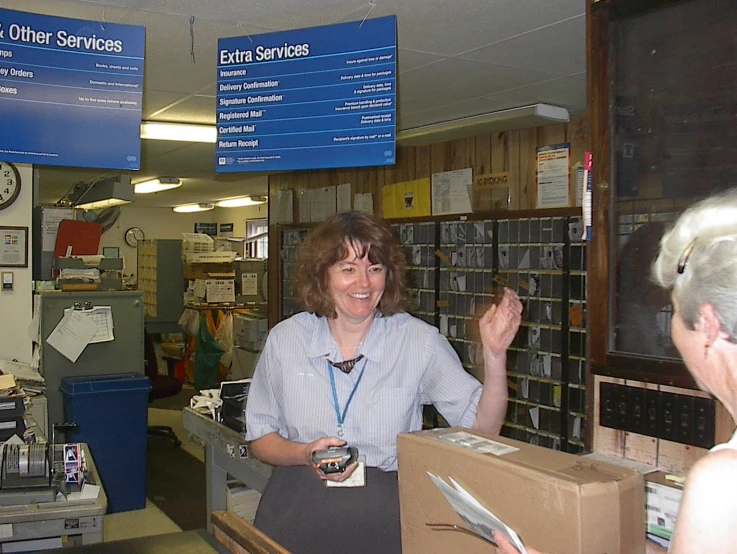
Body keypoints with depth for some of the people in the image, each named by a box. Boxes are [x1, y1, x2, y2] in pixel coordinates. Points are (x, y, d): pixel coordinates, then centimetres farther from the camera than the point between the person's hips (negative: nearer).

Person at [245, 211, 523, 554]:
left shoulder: (419, 341, 0)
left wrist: (494, 354, -16)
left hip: (383, 512, 0)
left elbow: (483, 426, -2)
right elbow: (260, 438, 10)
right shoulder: (285, 339, 4)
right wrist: (305, 454, -9)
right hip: (297, 509, 0)